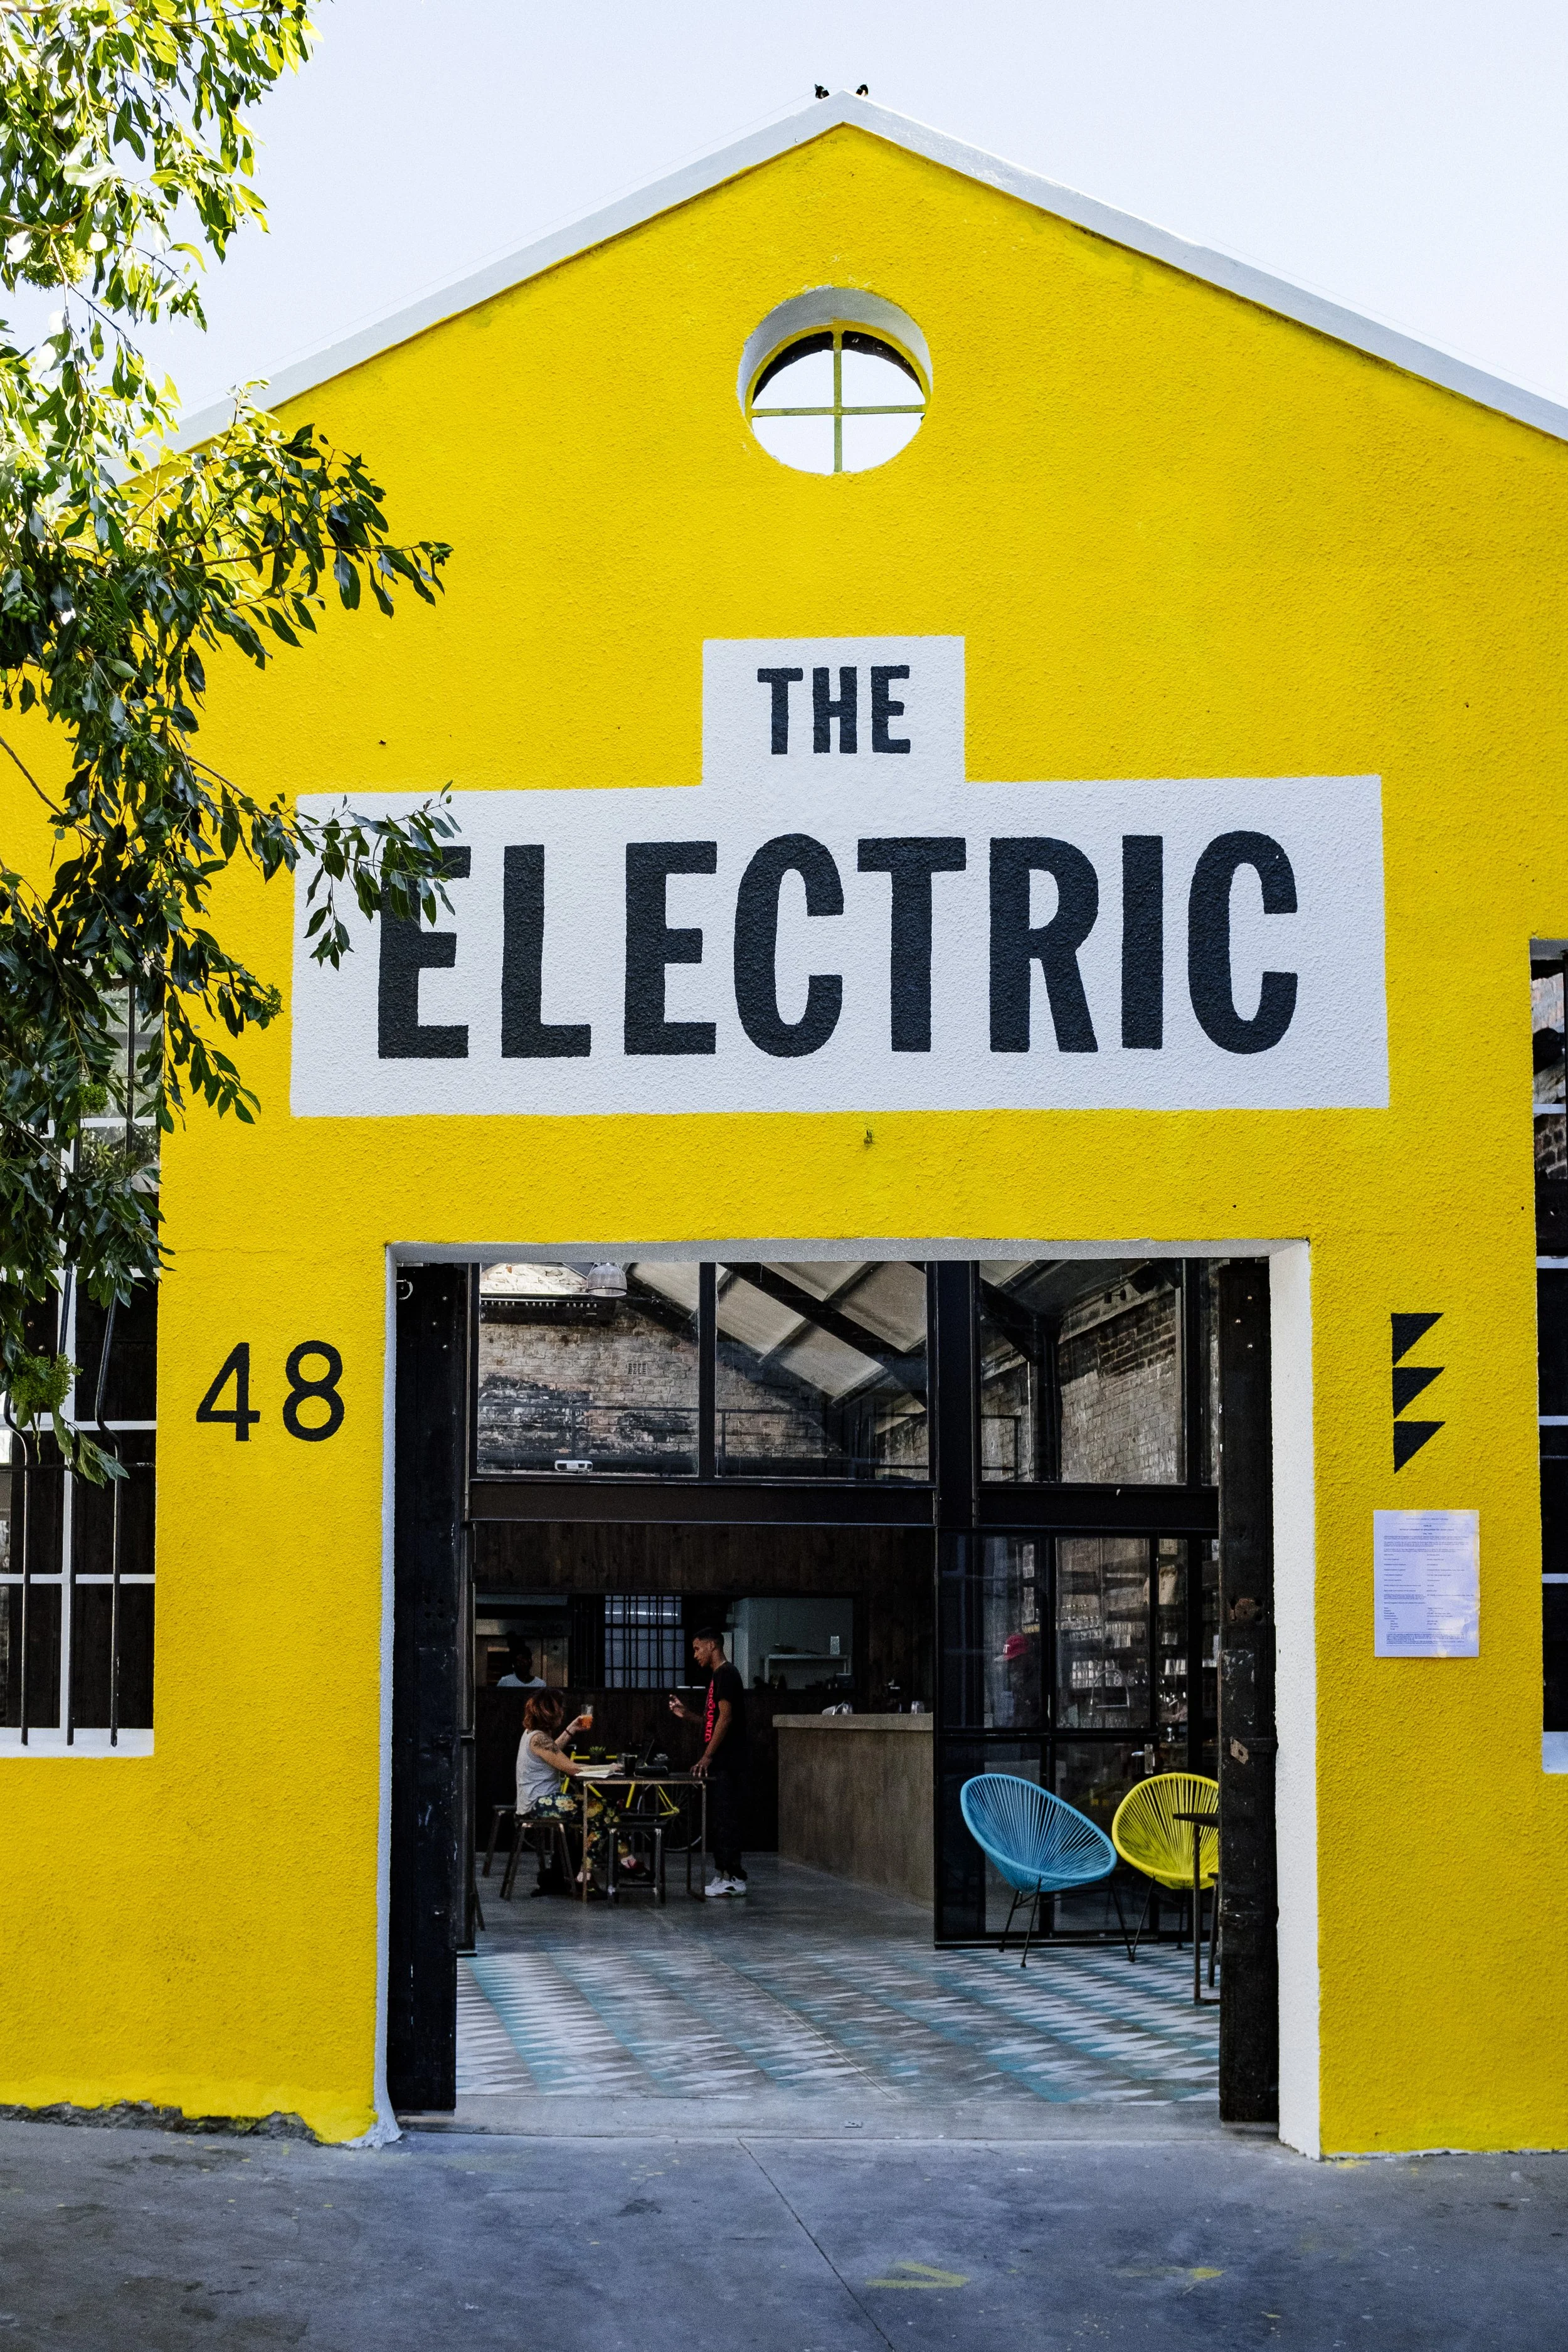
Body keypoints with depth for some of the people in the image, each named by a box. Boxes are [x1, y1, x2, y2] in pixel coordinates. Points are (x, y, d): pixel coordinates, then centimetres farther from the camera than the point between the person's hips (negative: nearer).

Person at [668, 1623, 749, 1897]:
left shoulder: (726, 1675, -12)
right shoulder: (717, 1676, 20)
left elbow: (725, 1718, -18)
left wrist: (707, 1756, -19)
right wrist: (687, 1713, 12)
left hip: (728, 1762, -10)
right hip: (719, 1762, 10)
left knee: (725, 1819, -9)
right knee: (716, 1819, 11)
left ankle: (733, 1878, -8)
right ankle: (723, 1874, 14)